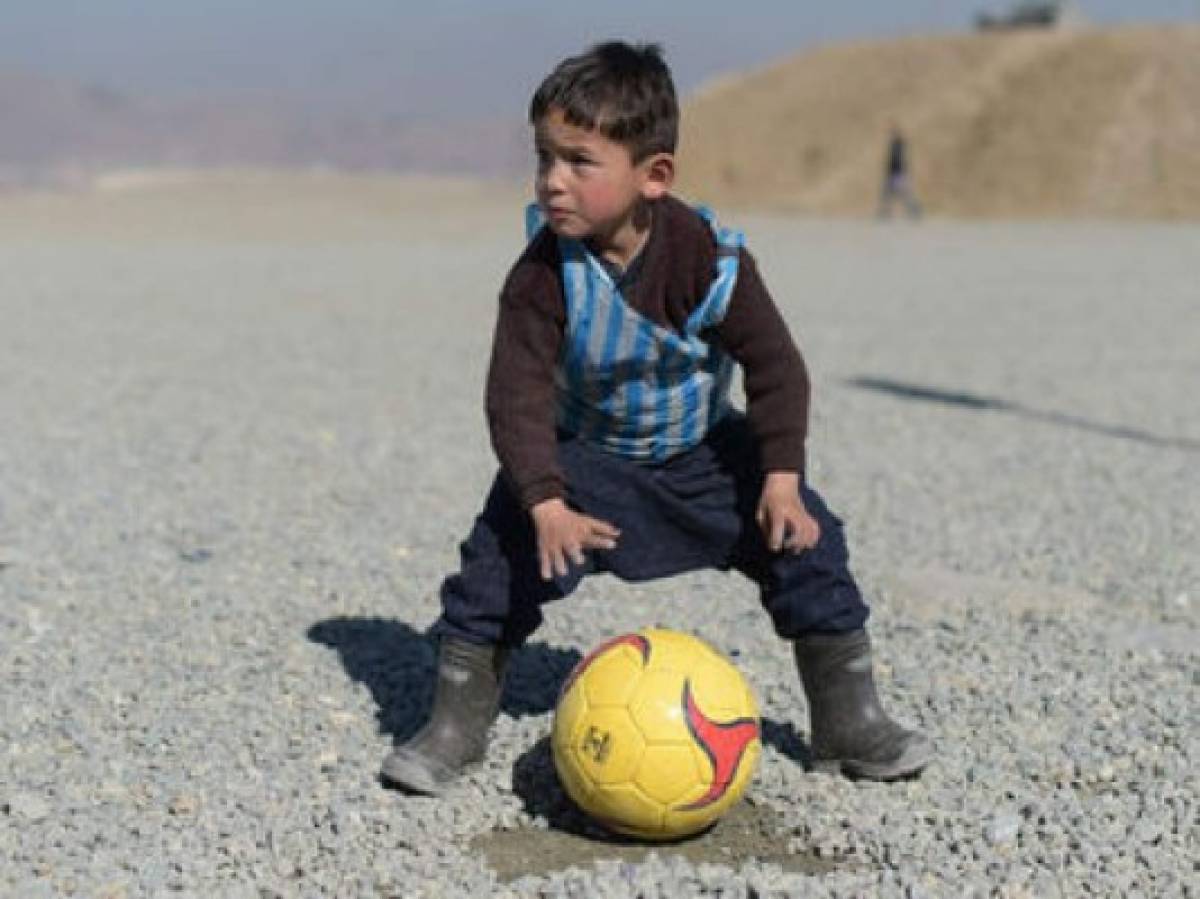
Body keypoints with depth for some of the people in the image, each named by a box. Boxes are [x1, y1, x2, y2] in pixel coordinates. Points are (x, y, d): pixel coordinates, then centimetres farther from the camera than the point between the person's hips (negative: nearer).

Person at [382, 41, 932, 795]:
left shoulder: (710, 258, -24)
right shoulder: (544, 272, -25)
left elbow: (776, 368, -14)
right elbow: (517, 394, -25)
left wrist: (781, 477, -21)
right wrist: (546, 505, -36)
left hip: (703, 450, 1)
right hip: (587, 456, 0)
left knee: (805, 541, -7)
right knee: (504, 554, -17)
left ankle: (850, 719, 12)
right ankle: (456, 725, 1)